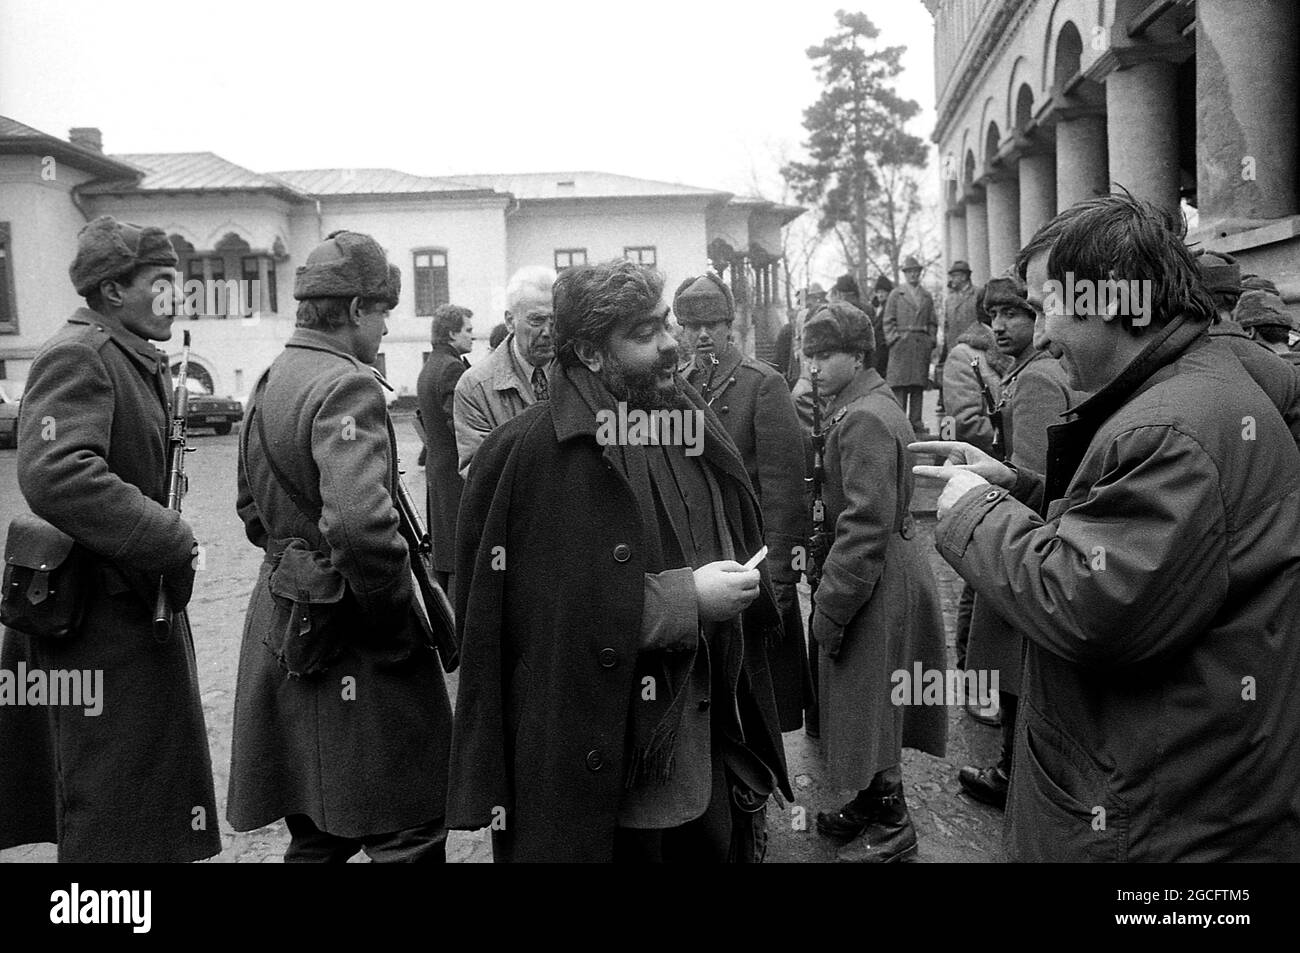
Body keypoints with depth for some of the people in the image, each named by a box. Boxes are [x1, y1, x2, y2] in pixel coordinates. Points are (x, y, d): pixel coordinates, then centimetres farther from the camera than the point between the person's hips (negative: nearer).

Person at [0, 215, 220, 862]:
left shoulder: (138, 361, 15)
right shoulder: (77, 355, -16)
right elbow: (54, 475, -31)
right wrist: (171, 540, -26)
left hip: (140, 606, 10)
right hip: (106, 620, -10)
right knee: (113, 817, 2)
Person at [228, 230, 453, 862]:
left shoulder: (270, 381, 12)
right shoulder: (347, 386, -18)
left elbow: (253, 508, 23)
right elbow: (357, 520, -32)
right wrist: (401, 609, -19)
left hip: (283, 619, 10)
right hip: (351, 642, -10)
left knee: (319, 834, 20)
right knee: (409, 833, 0)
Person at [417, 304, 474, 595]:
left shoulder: (428, 368, 16)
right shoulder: (452, 368, -15)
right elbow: (459, 425, -22)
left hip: (436, 465, 10)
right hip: (457, 473, -10)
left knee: (443, 550, 16)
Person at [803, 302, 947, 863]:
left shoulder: (864, 418, -20)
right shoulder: (867, 405, 11)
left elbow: (865, 525, -24)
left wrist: (830, 607, -20)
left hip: (877, 579, -10)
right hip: (891, 569, 10)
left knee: (869, 707, 4)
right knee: (867, 706, 19)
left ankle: (893, 826, 19)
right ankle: (869, 803, 34)